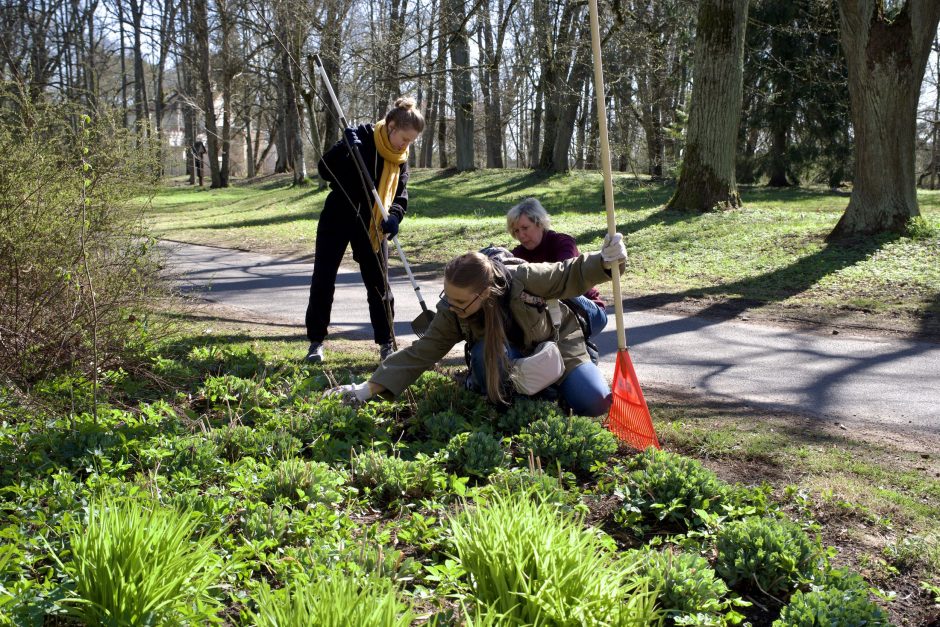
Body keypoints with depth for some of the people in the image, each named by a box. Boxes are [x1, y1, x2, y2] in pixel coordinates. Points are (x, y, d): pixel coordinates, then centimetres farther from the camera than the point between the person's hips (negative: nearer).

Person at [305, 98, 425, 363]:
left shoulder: (400, 158, 0)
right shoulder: (362, 139, -17)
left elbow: (400, 194, 1)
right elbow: (324, 170, -20)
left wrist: (394, 216, -20)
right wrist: (345, 148, -37)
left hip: (372, 226, 4)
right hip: (338, 219, -4)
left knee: (379, 285, 5)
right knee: (323, 280, 1)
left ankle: (386, 343, 17)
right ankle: (316, 341, 14)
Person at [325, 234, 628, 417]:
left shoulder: (523, 278, -35)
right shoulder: (451, 315, -26)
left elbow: (569, 276, -23)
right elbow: (420, 353, -25)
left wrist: (604, 262, -43)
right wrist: (368, 388, -33)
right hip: (512, 358, 1)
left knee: (596, 403, -19)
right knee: (485, 352, -36)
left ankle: (552, 381, 12)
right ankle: (503, 404, -9)